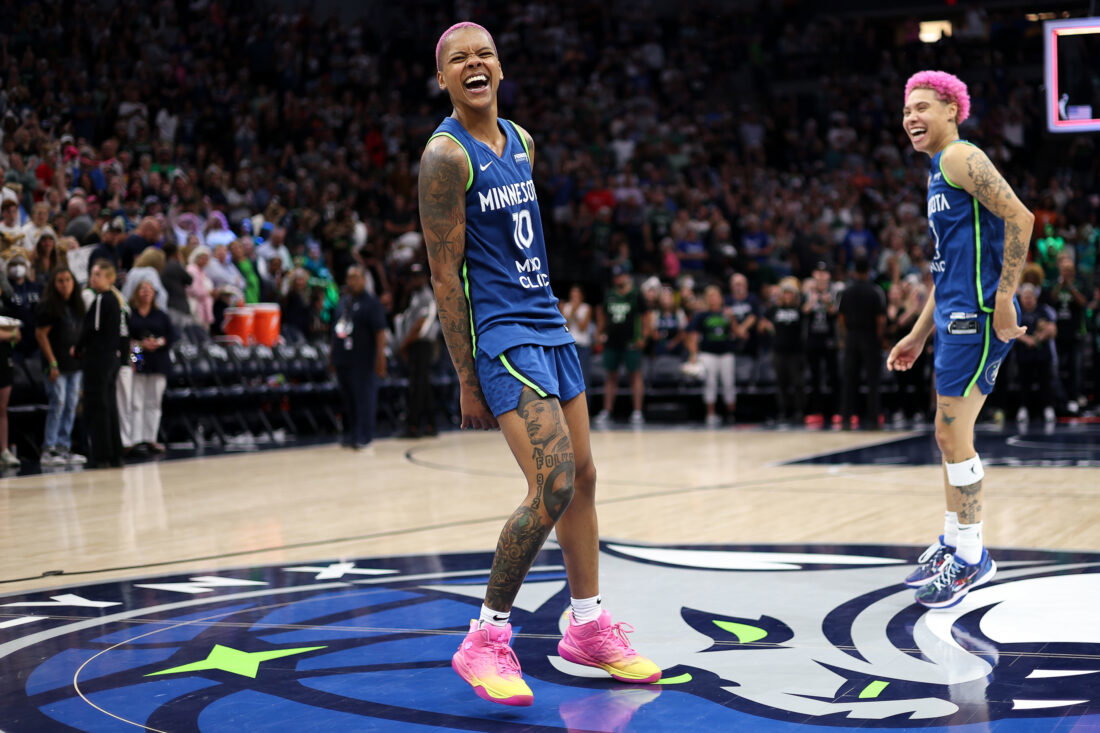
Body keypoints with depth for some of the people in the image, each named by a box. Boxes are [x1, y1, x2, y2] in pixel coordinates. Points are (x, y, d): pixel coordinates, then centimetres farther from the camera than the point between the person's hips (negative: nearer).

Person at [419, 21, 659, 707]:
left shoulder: (521, 142, 12)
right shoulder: (446, 154, -12)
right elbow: (445, 273, -13)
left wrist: (550, 314, 19)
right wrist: (468, 380, -15)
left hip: (549, 324, 9)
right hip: (501, 334, -8)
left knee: (583, 476, 12)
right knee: (553, 484, -17)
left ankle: (589, 626, 25)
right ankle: (485, 641, -4)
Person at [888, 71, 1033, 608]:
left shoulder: (961, 158, -10)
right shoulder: (940, 171, 20)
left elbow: (1020, 219, -21)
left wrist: (1004, 299, -23)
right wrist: (919, 335, 23)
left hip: (975, 316, -10)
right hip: (957, 317, 10)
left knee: (953, 436, -5)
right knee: (951, 437, 15)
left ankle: (971, 558, 4)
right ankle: (953, 542, 26)